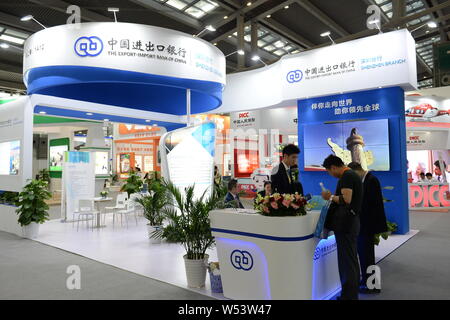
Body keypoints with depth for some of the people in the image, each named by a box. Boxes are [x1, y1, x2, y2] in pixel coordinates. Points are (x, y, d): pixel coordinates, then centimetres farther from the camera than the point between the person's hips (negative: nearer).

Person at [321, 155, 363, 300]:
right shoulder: (352, 174, 16)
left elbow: (346, 200, -26)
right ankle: (352, 294, 29)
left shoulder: (347, 176, -15)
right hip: (350, 222, 11)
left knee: (346, 261, -3)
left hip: (345, 223, -11)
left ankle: (349, 295, 6)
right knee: (351, 260, 17)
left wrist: (331, 197, -13)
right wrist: (333, 197, 17)